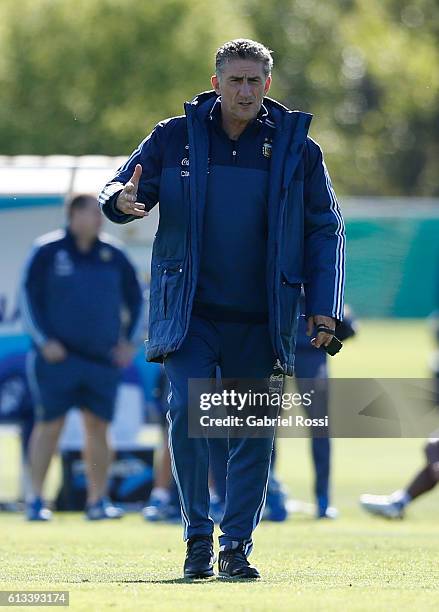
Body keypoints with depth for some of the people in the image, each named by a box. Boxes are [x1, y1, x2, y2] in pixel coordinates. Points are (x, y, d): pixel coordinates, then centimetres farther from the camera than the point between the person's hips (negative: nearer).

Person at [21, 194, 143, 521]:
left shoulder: (113, 255, 9)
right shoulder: (48, 251, -2)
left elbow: (136, 298, 18)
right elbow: (29, 296, -2)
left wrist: (129, 341, 9)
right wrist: (44, 341, -9)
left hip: (103, 359, 4)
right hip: (58, 357, -4)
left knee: (99, 427, 2)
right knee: (50, 425, -5)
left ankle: (98, 501, 8)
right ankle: (36, 500, 0)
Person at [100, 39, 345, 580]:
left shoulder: (296, 150, 4)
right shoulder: (174, 139, 2)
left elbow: (326, 231, 11)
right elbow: (119, 190, 7)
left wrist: (322, 307, 3)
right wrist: (123, 199, -18)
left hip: (261, 321, 1)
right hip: (189, 312, -1)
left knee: (255, 431, 0)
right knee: (187, 408, -15)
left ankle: (237, 546, 10)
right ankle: (198, 536, -1)